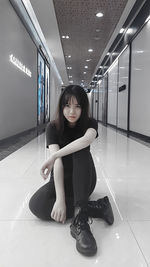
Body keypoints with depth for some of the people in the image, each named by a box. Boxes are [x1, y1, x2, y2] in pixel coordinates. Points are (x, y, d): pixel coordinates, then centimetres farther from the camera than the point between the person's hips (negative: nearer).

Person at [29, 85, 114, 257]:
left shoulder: (90, 124, -7)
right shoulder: (53, 127, -10)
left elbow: (87, 139, -34)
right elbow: (57, 163, -25)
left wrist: (53, 156, -34)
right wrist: (60, 199, -35)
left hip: (84, 181, 0)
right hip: (61, 180, 0)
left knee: (81, 151, -32)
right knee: (36, 204, -30)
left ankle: (80, 219, -42)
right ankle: (95, 207, -24)